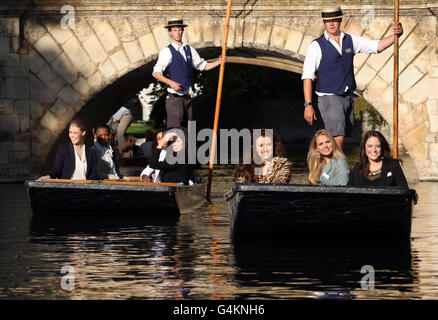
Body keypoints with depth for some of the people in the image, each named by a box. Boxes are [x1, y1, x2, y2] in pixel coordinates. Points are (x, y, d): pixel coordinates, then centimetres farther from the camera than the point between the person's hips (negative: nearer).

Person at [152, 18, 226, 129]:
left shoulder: (190, 50, 14)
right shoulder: (167, 51, -5)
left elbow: (203, 66, 24)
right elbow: (156, 73, -11)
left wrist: (219, 62, 9)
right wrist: (170, 82, -25)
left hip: (188, 97, 6)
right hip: (175, 96, -6)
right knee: (175, 129, -16)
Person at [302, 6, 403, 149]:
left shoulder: (351, 40, 9)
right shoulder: (317, 46, -6)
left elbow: (377, 46, 7)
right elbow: (307, 76, -8)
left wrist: (396, 35, -11)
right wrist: (308, 105, -15)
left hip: (348, 98, 6)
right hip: (329, 99, -5)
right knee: (338, 139, -18)